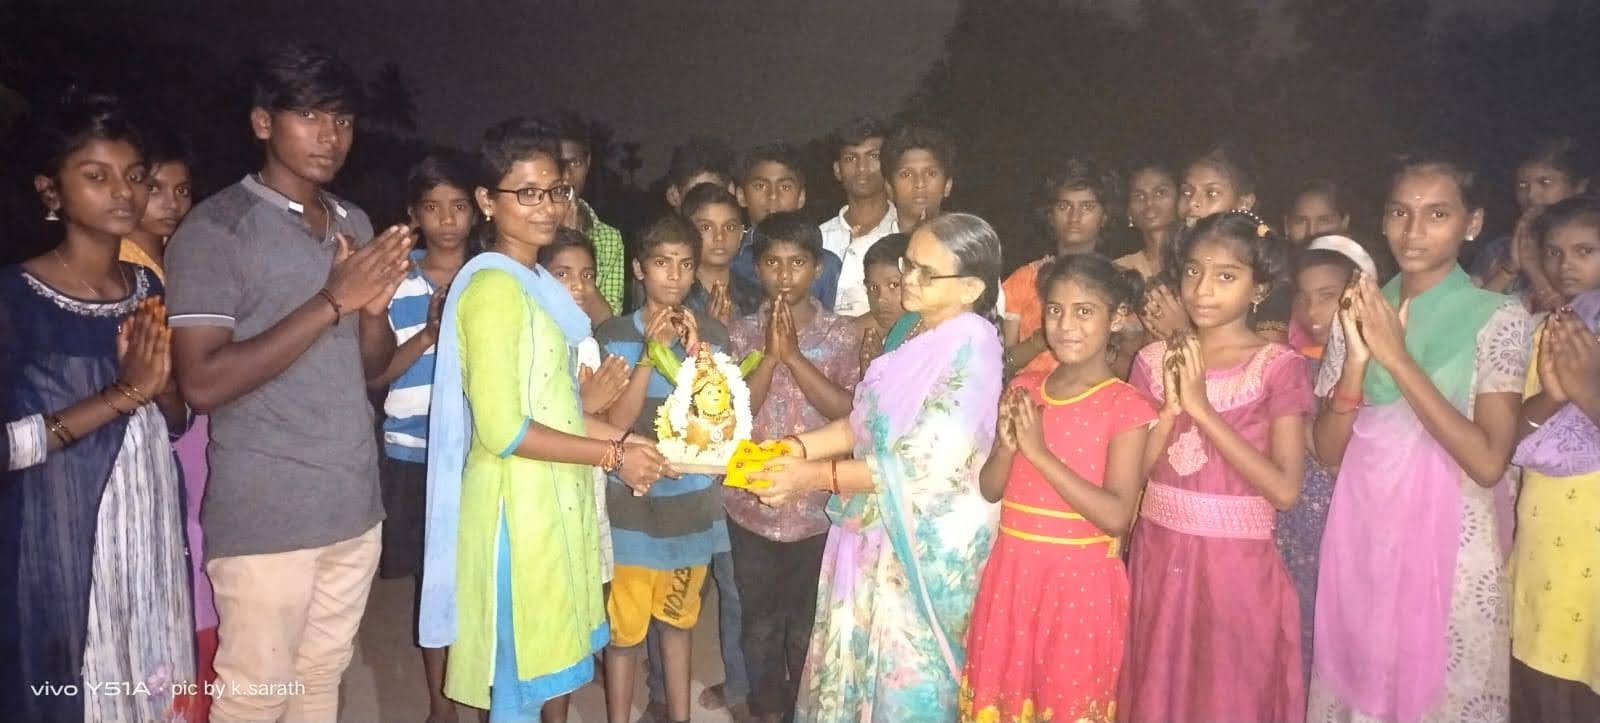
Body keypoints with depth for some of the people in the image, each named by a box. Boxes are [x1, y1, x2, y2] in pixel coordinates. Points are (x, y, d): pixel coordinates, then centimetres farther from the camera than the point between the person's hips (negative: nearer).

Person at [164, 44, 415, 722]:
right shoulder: (214, 230, -10)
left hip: (354, 505, 6)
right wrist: (333, 301, -20)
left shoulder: (355, 223, 10)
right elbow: (201, 383, -17)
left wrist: (376, 306, -10)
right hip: (266, 515, -6)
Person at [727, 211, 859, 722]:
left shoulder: (842, 334, -3)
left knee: (808, 623, 13)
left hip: (818, 505, -1)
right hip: (753, 504, 1)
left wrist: (794, 355, -19)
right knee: (760, 620, 15)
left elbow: (848, 411, -14)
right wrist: (770, 355, -18)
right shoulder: (742, 333, 0)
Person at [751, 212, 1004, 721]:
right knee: (857, 654, 20)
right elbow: (867, 421, 10)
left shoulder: (971, 345, -21)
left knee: (907, 666, 10)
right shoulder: (914, 330, 5)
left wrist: (817, 477, -22)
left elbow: (928, 462, -25)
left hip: (928, 538, -8)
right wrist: (797, 447, -4)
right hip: (878, 525, 8)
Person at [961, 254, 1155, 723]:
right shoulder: (1024, 390, 5)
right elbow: (991, 490, 7)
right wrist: (1007, 445, -14)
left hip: (1079, 580, -4)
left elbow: (1116, 516, -19)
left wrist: (1039, 452, -21)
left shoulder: (1126, 407, -11)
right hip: (1012, 572, 5)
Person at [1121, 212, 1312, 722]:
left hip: (1235, 563, -3)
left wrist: (1202, 408, -19)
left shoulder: (1279, 367, -8)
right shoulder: (1154, 360, 3)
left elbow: (1284, 488, -17)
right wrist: (1171, 407, -14)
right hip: (1159, 557, 3)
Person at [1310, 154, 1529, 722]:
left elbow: (1489, 462, -16)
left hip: (1448, 543, -3)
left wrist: (1397, 357, -19)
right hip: (1360, 536, 4)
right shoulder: (1360, 312, 4)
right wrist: (1357, 358, -15)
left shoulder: (1498, 317, -6)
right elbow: (1327, 451, 0)